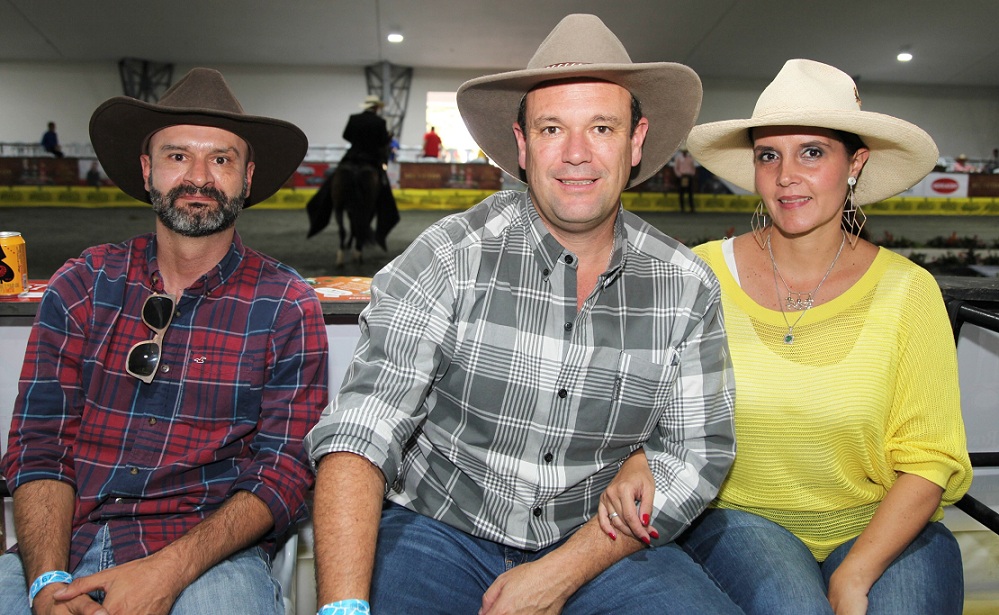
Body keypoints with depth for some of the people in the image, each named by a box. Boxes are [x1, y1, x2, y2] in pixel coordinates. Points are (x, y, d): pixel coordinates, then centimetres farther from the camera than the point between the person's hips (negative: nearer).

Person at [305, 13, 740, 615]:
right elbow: (361, 430, -17)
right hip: (438, 528, -2)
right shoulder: (451, 257, -11)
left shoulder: (688, 287, -2)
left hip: (598, 544, 3)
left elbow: (695, 452, 0)